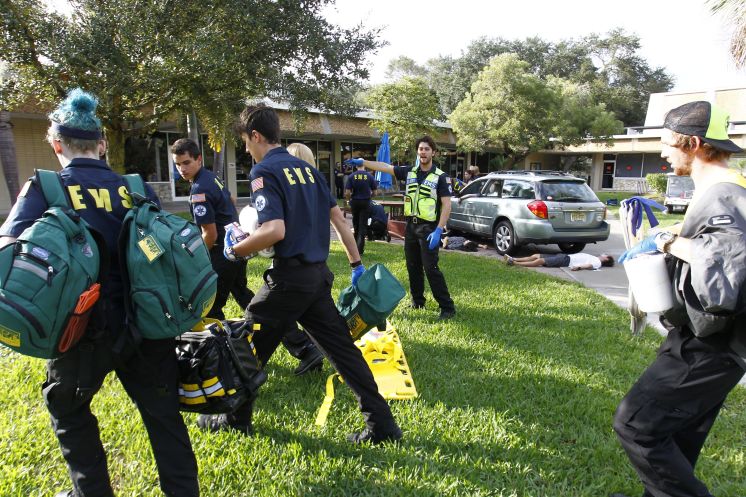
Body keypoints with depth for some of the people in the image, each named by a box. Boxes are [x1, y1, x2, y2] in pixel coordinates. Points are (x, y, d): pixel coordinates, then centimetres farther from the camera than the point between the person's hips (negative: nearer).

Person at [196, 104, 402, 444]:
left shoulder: (264, 171, -10)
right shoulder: (307, 169, 13)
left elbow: (275, 230, -24)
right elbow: (338, 218, 13)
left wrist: (234, 250, -8)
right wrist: (357, 265, 17)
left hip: (289, 276, -7)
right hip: (319, 274, 7)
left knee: (249, 345, 13)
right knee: (342, 348, 11)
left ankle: (236, 419, 30)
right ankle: (382, 424, 13)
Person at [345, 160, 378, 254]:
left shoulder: (351, 176, -5)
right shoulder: (370, 176, -5)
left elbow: (347, 193, -9)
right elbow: (374, 192, -1)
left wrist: (350, 200, 9)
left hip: (355, 202, 1)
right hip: (366, 202, -1)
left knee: (356, 224, 17)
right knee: (363, 225, 1)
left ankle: (355, 246, 29)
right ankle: (360, 249, -5)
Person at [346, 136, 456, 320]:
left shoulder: (441, 177, -6)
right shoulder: (409, 172, 9)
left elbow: (447, 205, -10)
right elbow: (385, 167, 9)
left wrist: (438, 231, -19)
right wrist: (362, 162, 0)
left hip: (429, 228, -6)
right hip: (411, 226, 6)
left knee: (431, 268, -10)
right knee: (413, 267, 13)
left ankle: (447, 307, -4)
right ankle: (417, 301, 27)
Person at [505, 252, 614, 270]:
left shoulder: (597, 262, -3)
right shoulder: (595, 259, 24)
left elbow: (589, 265, -23)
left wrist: (579, 267, -40)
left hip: (566, 261, -9)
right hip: (566, 256, 9)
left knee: (540, 261, -22)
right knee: (535, 255, 1)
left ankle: (514, 263, -25)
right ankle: (513, 259, -2)